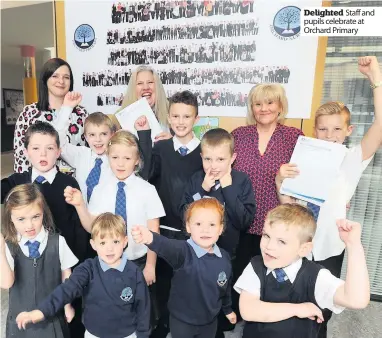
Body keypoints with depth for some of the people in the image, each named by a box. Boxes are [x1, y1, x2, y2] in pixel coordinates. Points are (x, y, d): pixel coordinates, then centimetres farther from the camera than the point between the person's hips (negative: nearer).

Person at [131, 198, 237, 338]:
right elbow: (169, 247, -50)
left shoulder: (224, 257, -12)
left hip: (210, 320, 3)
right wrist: (151, 238, -71)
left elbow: (226, 286, 5)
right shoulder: (184, 252, -27)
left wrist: (227, 309, 19)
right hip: (182, 321, -3)